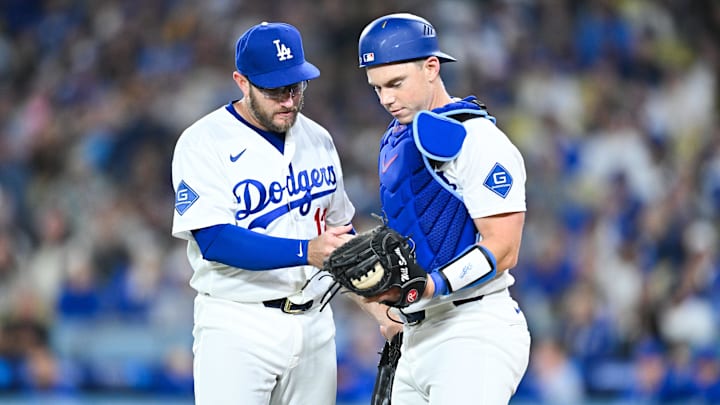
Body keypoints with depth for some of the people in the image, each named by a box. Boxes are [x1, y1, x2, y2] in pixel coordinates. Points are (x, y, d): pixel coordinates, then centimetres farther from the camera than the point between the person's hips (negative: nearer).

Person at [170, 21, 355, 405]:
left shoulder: (318, 140, 12)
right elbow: (214, 240, -19)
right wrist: (307, 252, -29)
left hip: (315, 323, 6)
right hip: (237, 327, -6)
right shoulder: (204, 142, -8)